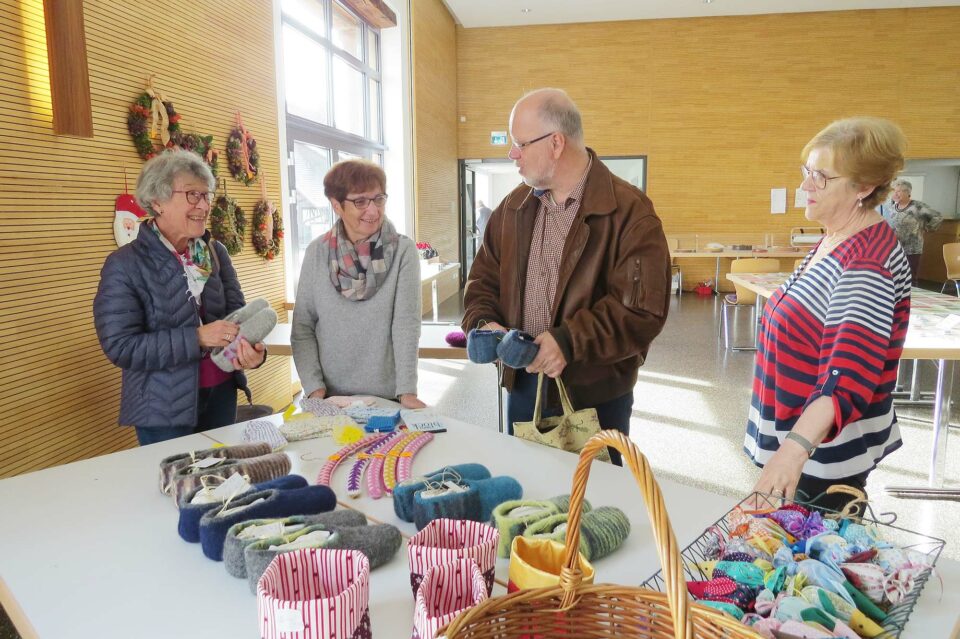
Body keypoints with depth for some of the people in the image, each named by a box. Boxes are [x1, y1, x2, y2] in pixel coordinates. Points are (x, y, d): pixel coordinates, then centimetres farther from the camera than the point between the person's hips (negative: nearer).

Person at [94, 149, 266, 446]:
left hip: (221, 395, 5)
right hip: (164, 409, -5)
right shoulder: (124, 265, -11)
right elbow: (120, 346, -17)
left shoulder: (215, 253, 3)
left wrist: (253, 348, -18)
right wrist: (197, 337, -26)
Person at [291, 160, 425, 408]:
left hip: (387, 396, -1)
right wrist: (314, 388, -9)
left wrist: (407, 391, -20)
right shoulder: (317, 252, -1)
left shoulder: (403, 250, -7)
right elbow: (302, 327, 0)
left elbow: (406, 323, -13)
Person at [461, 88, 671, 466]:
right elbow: (484, 279, 12)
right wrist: (483, 323, -8)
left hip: (596, 393, -5)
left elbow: (643, 309, -20)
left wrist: (569, 342, -27)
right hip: (523, 385, 5)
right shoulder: (514, 208, 6)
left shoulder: (629, 212, -14)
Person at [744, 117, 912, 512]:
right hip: (799, 436, 9)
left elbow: (849, 379, -35)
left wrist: (796, 446, -50)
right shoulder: (836, 240, 5)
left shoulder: (868, 265, -25)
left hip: (828, 447, -9)